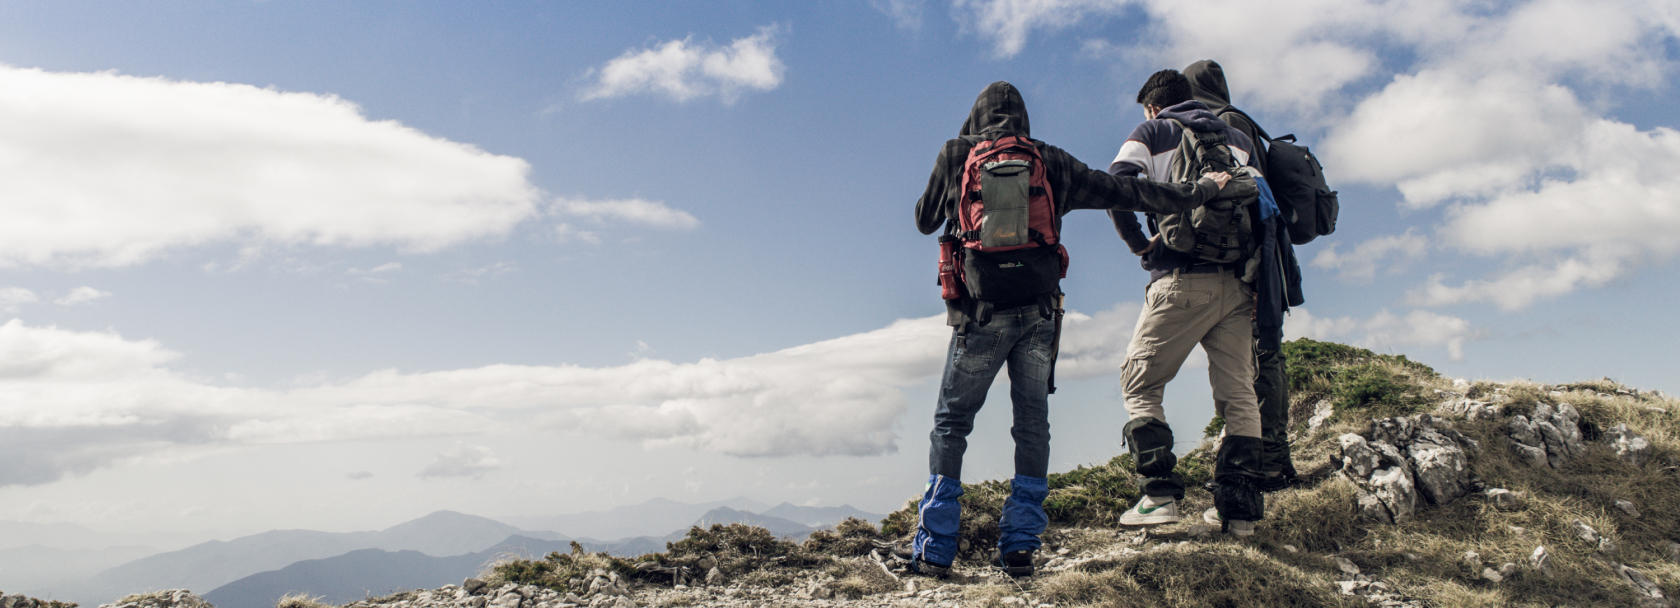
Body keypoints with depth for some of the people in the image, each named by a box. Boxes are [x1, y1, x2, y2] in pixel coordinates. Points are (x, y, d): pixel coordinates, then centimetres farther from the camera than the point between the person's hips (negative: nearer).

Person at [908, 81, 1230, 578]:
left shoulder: (956, 154, 5)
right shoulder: (1051, 162, 10)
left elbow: (925, 220, 16)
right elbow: (1122, 191, 12)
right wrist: (1195, 193, 22)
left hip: (980, 309, -2)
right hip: (1038, 309, 2)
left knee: (951, 423, 6)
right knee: (1032, 425, 10)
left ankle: (934, 548, 3)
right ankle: (1020, 545, 8)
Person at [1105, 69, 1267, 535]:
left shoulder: (1151, 134, 9)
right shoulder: (1238, 139, 21)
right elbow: (1261, 202, 10)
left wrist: (1139, 243, 2)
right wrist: (1251, 258, 11)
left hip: (1181, 279, -4)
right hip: (1236, 283, 4)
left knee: (1140, 382, 5)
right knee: (1238, 393, 6)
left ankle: (1161, 494, -7)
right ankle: (1239, 507, 1)